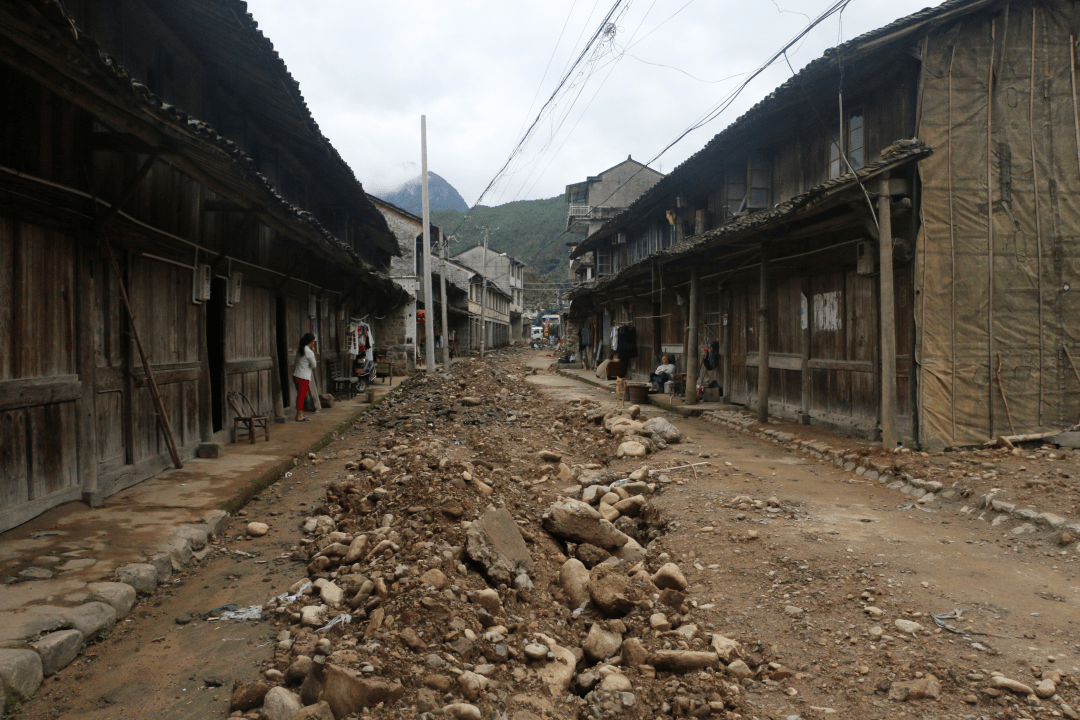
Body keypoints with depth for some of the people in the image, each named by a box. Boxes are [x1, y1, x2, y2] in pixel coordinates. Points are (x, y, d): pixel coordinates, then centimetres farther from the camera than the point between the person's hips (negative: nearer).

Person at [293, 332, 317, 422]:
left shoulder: (299, 349, 9)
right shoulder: (309, 352, -16)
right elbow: (313, 365, -7)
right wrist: (313, 353, 0)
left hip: (296, 375, 8)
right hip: (304, 377, -8)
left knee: (300, 395, 15)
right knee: (301, 396, -2)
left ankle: (300, 414, 22)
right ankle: (299, 416, 3)